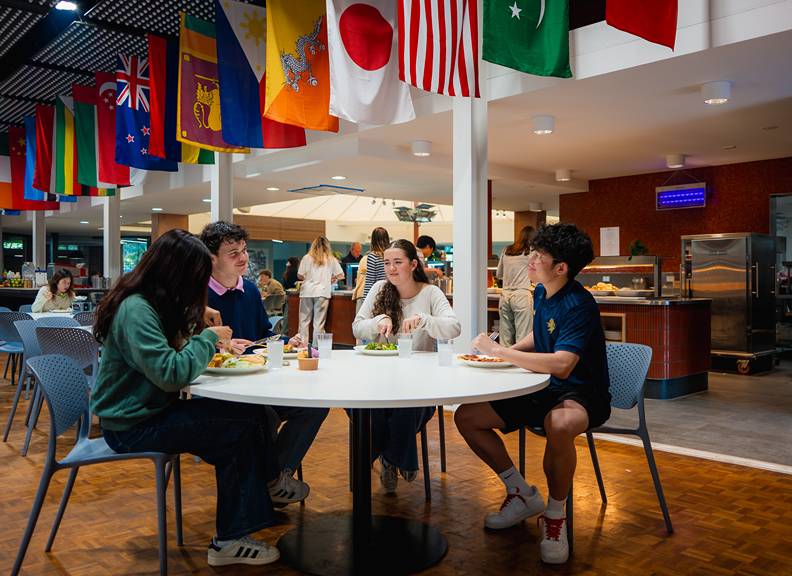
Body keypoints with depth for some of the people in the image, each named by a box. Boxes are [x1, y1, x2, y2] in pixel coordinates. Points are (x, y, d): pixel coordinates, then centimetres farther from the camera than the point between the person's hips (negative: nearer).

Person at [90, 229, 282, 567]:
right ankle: (230, 540, -4)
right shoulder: (135, 310, -21)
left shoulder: (153, 302, 10)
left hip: (152, 410, 9)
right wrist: (208, 337, -15)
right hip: (132, 426, -9)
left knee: (248, 416, -9)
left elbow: (172, 355, 14)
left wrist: (207, 338, -2)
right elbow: (171, 373, -28)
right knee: (244, 426, -17)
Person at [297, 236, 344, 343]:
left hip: (307, 292, 0)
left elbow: (300, 276, 4)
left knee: (304, 321, 6)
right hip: (322, 292, 0)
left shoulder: (307, 258, 6)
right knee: (319, 322, 2)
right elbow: (340, 275, 8)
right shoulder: (331, 259, 7)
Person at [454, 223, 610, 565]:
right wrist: (509, 352, 3)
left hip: (581, 395, -8)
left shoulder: (578, 305, -23)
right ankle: (522, 495, 12)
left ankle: (555, 514, -14)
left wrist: (498, 351, -28)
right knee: (466, 417, -3)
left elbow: (561, 365, -37)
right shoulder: (541, 292, 4)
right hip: (543, 392, 8)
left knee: (559, 425, -44)